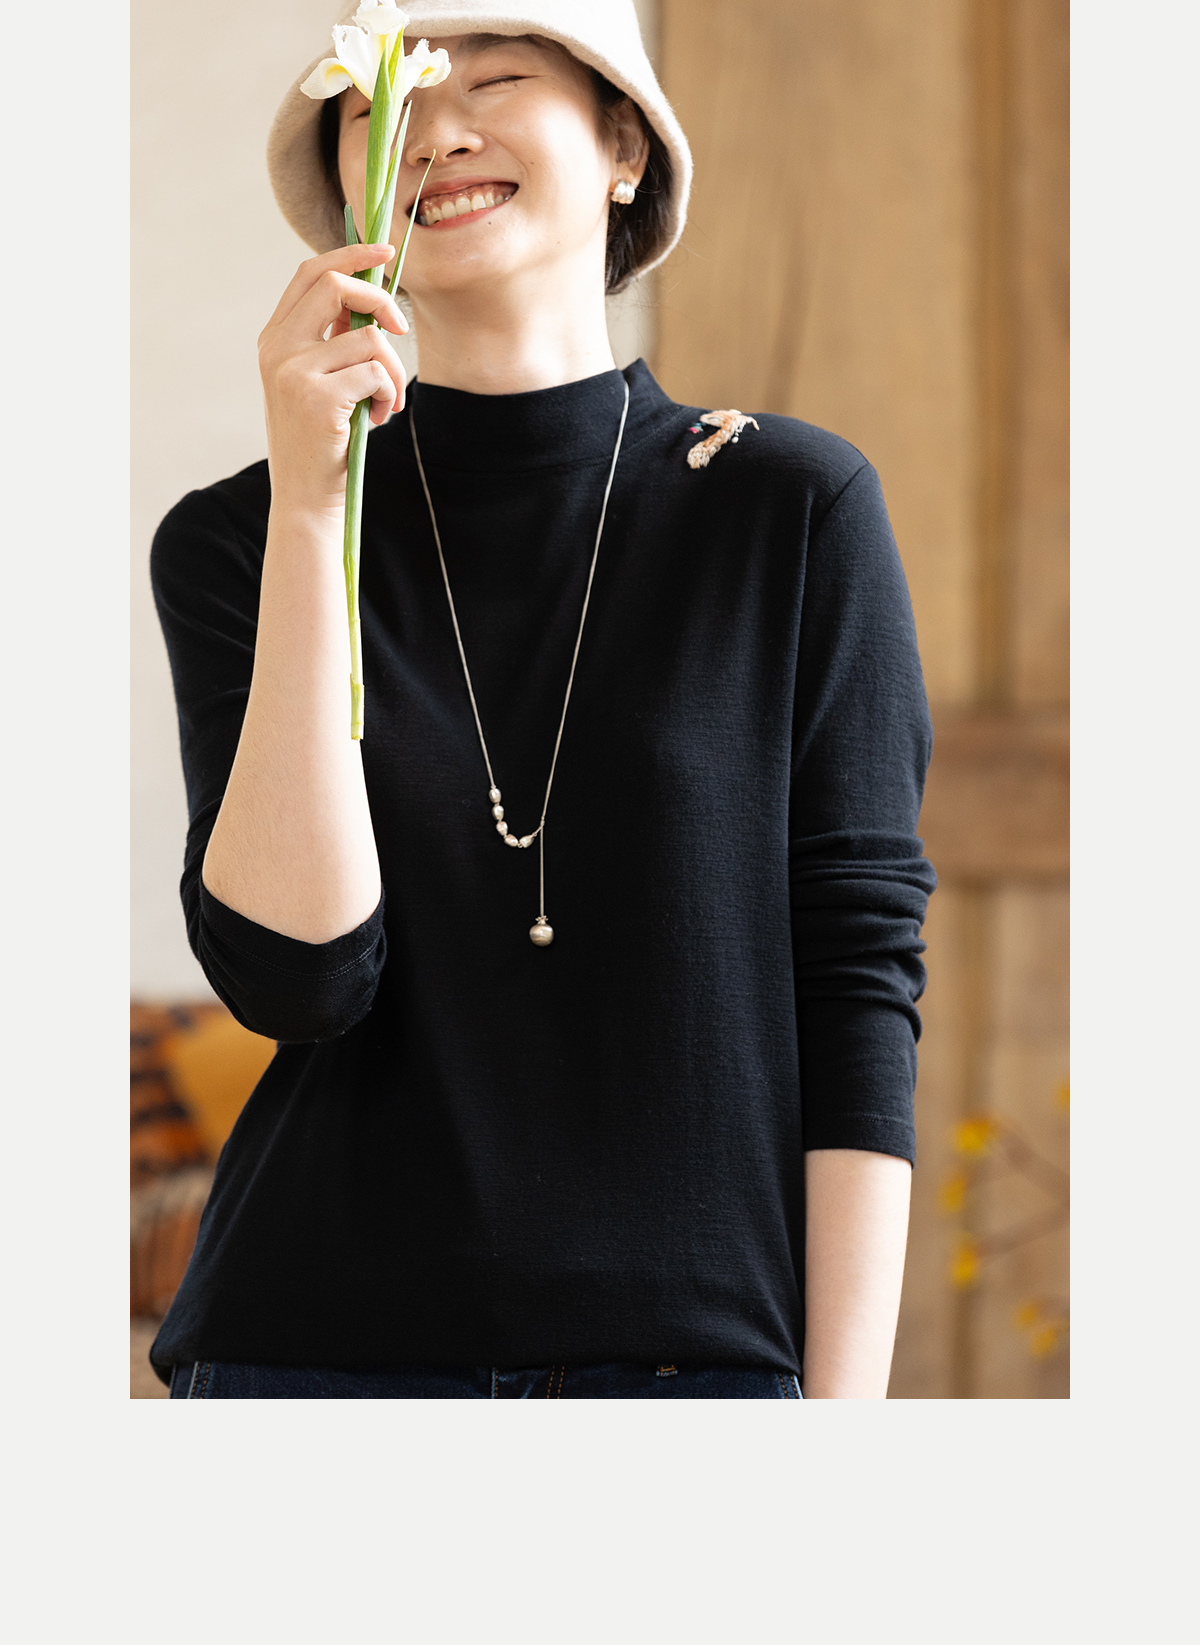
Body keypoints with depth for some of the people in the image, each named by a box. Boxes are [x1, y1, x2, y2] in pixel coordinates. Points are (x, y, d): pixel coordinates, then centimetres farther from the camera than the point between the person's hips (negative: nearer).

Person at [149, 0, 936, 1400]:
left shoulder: (795, 510, 1)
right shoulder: (238, 539, 3)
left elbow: (858, 995, -2)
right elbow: (292, 973, -10)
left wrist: (844, 1407, -8)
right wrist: (306, 506, -13)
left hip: (696, 1343, 0)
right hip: (324, 1343, 1)